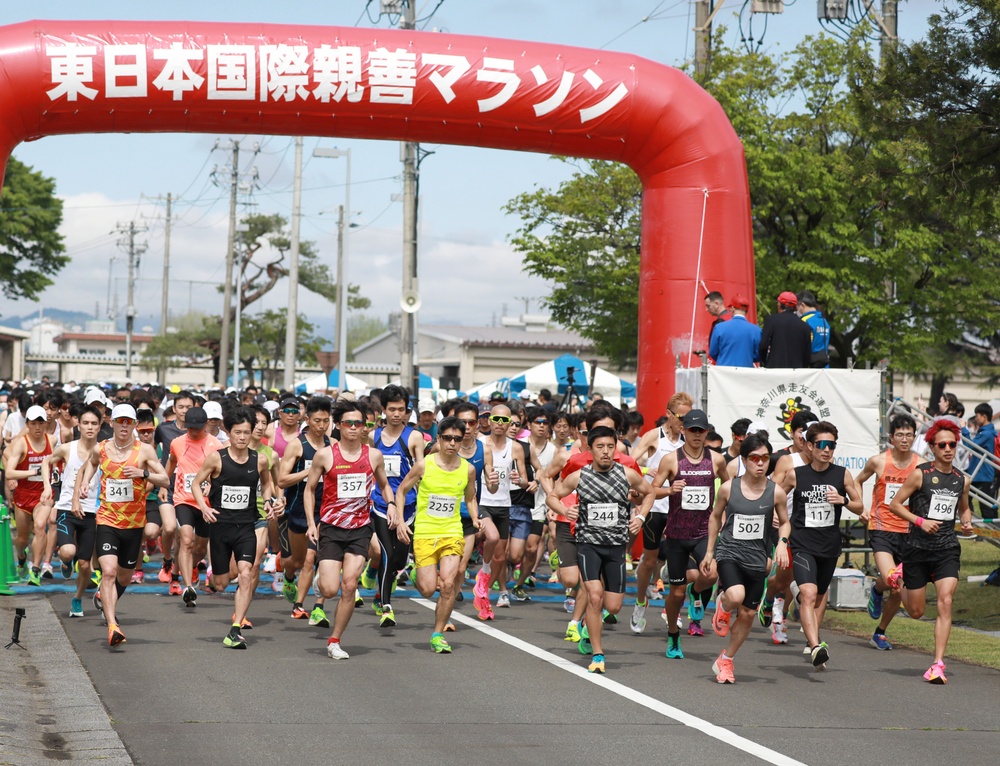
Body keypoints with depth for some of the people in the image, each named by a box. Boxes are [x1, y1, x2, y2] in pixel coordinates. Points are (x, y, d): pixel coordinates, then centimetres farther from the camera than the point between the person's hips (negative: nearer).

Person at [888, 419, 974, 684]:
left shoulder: (962, 480, 7)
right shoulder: (920, 474, -6)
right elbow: (895, 504, -3)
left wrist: (967, 523, 3)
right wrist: (920, 521, -16)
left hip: (948, 549, 2)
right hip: (918, 549, -2)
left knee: (945, 602, -16)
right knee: (916, 612, 7)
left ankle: (938, 665, -14)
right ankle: (899, 577, 42)